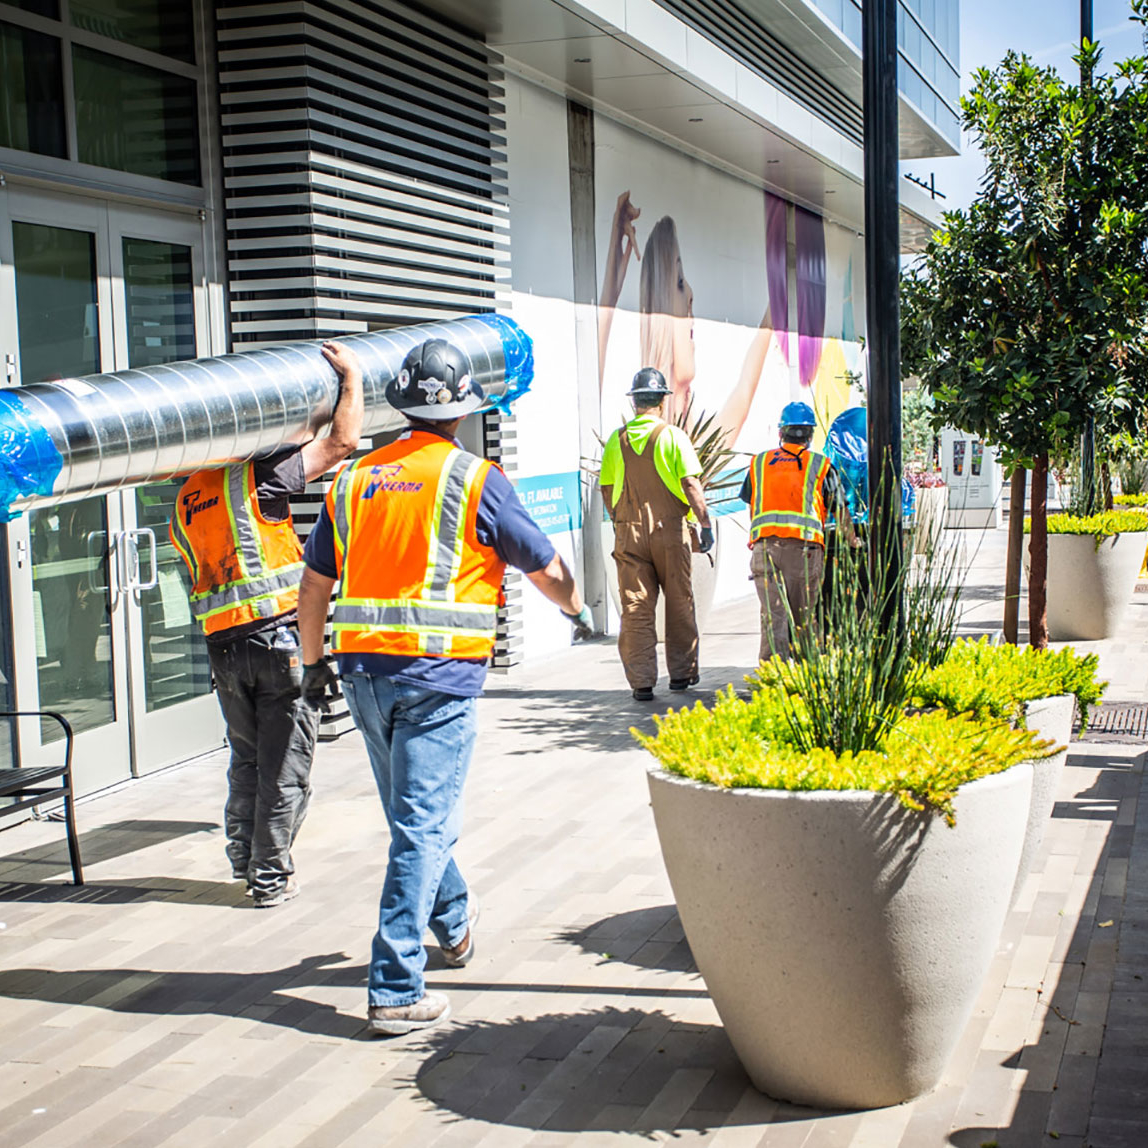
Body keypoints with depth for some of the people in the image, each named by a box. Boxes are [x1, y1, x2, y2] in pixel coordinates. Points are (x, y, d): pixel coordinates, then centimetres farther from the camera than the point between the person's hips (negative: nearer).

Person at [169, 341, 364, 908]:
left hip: (222, 645, 6)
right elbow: (341, 441, -9)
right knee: (284, 762, 3)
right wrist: (352, 375, 3)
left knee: (246, 757, 20)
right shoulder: (254, 477, -8)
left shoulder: (185, 500, 13)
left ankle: (243, 858, 24)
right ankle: (271, 877, 8)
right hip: (280, 635, -6)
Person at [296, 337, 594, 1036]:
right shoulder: (473, 479, -5)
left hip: (364, 669, 6)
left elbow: (315, 587, 13)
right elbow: (546, 570, 3)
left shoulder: (356, 480, 9)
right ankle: (395, 992, -5)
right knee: (423, 828, -3)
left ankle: (453, 924, 44)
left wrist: (314, 663, 25)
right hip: (440, 674, -6)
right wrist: (578, 612, 23)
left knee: (415, 813, 22)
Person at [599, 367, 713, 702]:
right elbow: (690, 485, -10)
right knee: (679, 604, 12)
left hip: (629, 532, 2)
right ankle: (682, 673, 19)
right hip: (670, 528, -2)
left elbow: (607, 489, 6)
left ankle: (641, 682, 1)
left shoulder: (617, 439, 3)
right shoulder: (673, 436, -6)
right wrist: (705, 524, -4)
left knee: (636, 609, 3)